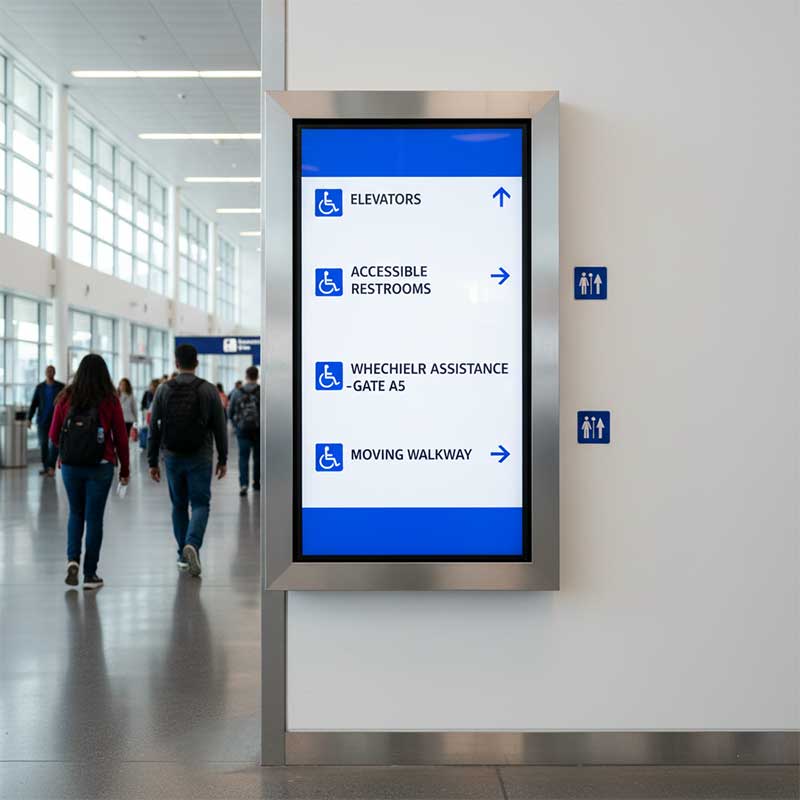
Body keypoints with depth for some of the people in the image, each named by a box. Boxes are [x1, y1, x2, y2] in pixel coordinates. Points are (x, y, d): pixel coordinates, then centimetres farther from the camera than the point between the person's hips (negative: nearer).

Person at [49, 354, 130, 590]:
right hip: (100, 467, -2)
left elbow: (54, 435, 3)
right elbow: (121, 437, -4)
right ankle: (90, 574, 10)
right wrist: (124, 469, 7)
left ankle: (72, 559, 0)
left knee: (76, 513, 19)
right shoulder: (110, 400, -6)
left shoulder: (66, 398, -2)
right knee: (94, 517, 6)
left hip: (70, 465, 2)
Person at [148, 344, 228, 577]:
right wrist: (223, 459, 7)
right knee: (200, 504, 3)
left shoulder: (164, 390, 0)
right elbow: (219, 428, -2)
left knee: (178, 505, 15)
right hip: (200, 458, -2)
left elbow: (154, 428, 0)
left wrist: (152, 461, 6)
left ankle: (183, 556, 19)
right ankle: (192, 544, -22)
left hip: (172, 457, 2)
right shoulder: (209, 390, -2)